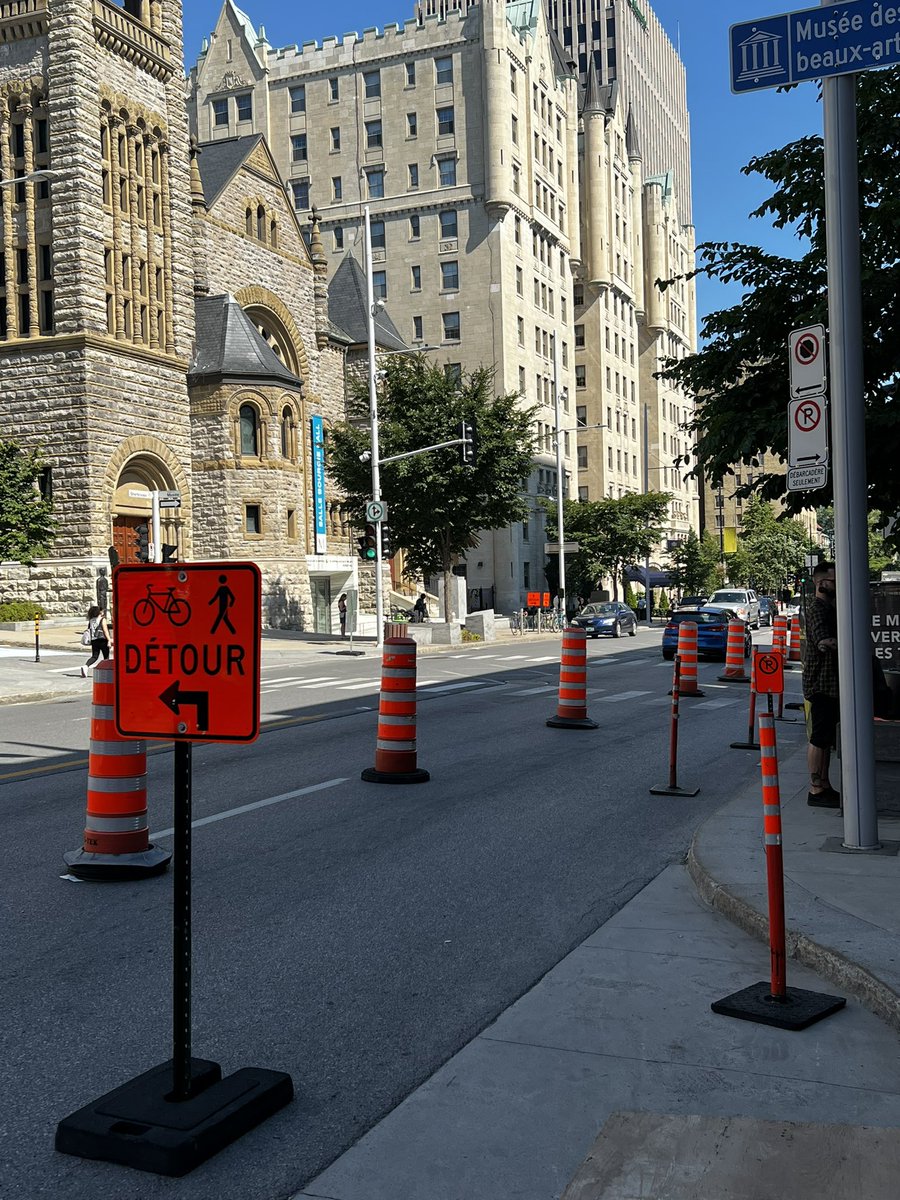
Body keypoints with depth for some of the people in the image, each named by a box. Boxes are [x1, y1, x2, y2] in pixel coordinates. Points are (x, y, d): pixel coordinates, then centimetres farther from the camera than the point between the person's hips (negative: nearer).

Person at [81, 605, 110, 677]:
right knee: (106, 657, 8)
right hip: (102, 640, -5)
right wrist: (109, 640, -15)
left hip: (94, 641, 5)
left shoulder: (91, 620, 10)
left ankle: (86, 666, -19)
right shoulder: (102, 620, -7)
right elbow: (105, 630, -13)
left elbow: (89, 630, 13)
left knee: (94, 656, 6)